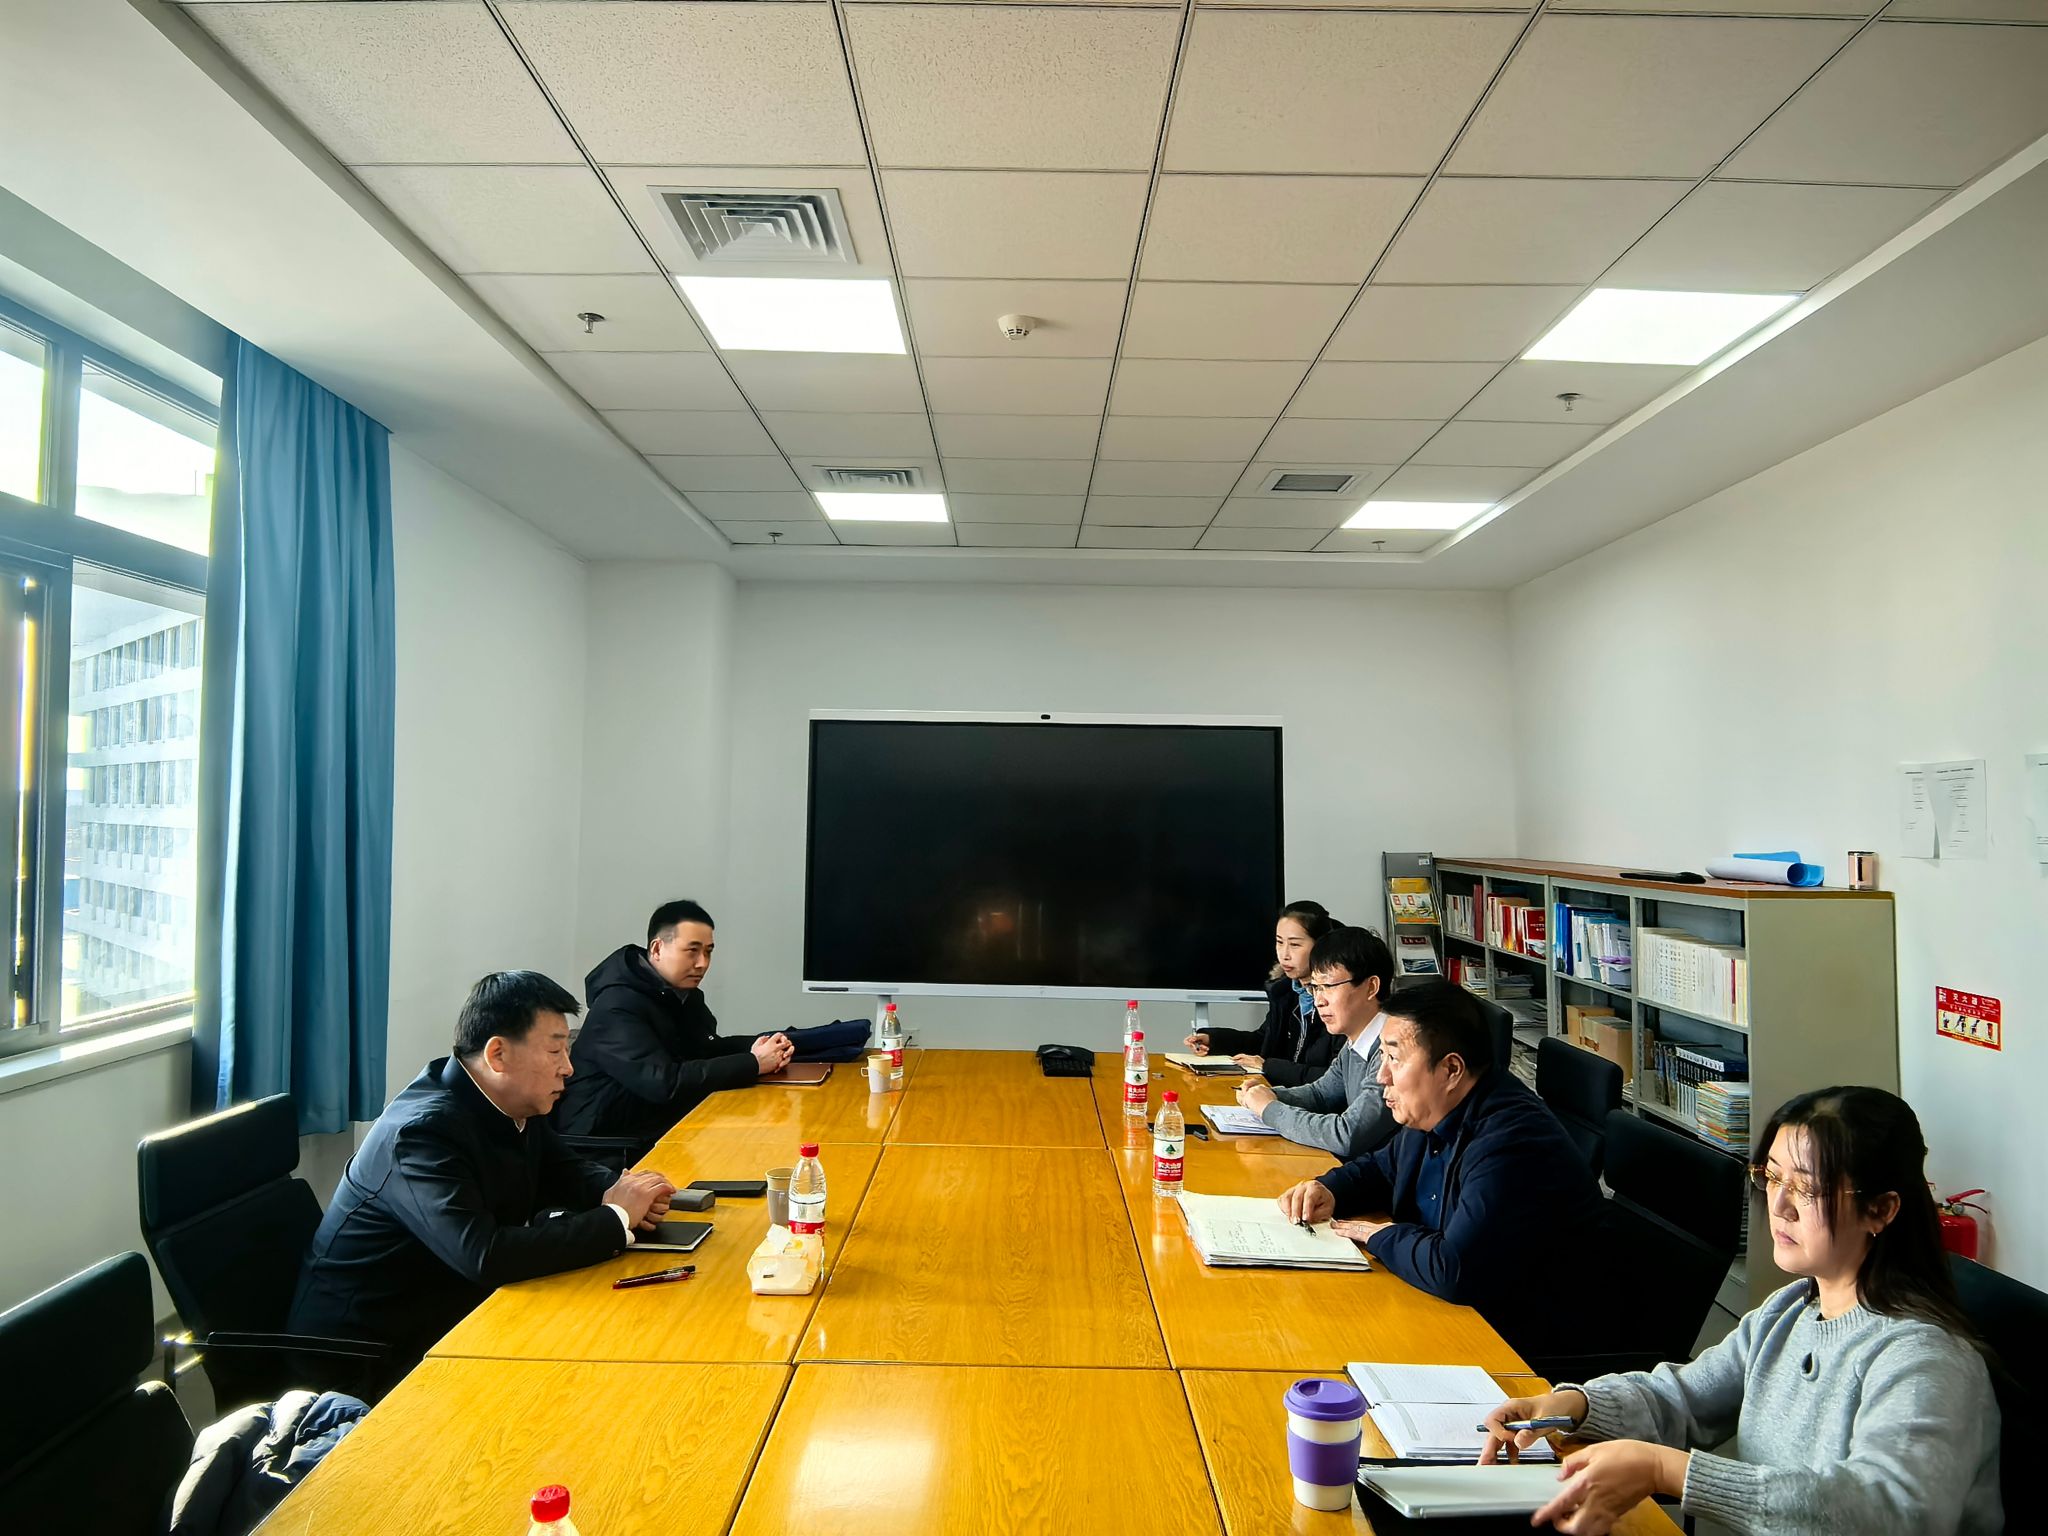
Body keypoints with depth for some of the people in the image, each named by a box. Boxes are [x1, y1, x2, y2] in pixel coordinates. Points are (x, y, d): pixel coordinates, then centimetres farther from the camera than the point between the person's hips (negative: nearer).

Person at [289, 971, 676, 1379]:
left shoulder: (515, 1103, -4)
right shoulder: (422, 1131, -27)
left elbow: (563, 1171, 11)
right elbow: (484, 1256, -36)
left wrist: (619, 1192, -11)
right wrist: (617, 1220, -27)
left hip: (451, 1310, 7)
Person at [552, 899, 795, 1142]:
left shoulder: (684, 992, 9)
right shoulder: (618, 1006, -21)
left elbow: (707, 1048, 8)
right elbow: (664, 1082, -30)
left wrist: (758, 1047, -13)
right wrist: (753, 1064, -27)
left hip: (664, 1123, 8)